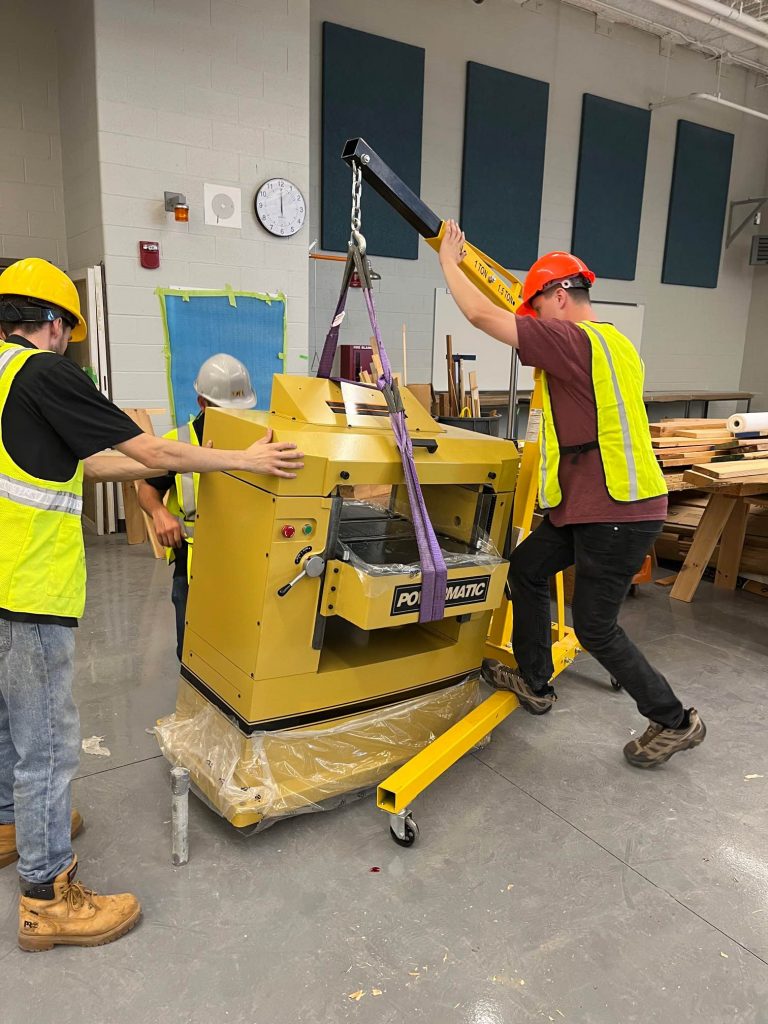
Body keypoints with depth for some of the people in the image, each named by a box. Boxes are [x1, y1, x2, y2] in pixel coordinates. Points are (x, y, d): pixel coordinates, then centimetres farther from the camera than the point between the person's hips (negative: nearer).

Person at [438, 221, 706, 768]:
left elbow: (482, 315, -18)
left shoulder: (575, 339, -17)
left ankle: (676, 721, 19)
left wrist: (448, 259, -2)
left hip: (620, 511, -10)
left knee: (595, 627, 0)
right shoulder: (613, 342, 14)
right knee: (526, 568, 18)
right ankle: (535, 682, 32)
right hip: (586, 503, 10)